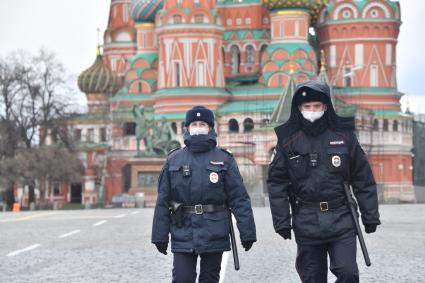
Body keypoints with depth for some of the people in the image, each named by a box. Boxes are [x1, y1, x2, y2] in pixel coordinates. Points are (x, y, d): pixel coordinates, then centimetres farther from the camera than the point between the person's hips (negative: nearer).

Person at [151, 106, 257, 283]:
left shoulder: (224, 160, 2)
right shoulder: (173, 160, 6)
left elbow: (239, 199, -1)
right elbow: (163, 200, 6)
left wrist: (247, 233, -7)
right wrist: (160, 235, 2)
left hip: (214, 235, 0)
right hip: (183, 235, 0)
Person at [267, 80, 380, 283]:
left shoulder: (344, 135, 2)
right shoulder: (288, 141, 2)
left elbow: (363, 179, 5)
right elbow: (277, 183, 2)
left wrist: (370, 216, 3)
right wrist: (282, 221, -3)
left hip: (341, 219, -1)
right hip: (306, 222, 1)